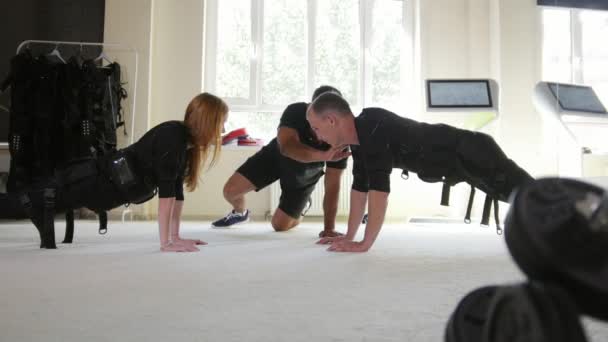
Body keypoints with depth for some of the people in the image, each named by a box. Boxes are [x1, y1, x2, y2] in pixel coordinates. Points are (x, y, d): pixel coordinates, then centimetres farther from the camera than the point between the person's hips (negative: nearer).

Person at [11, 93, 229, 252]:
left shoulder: (186, 141, -2)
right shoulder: (174, 138, -30)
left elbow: (177, 188, 2)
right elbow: (166, 190, -35)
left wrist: (175, 237, 1)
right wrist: (165, 243, -35)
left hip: (119, 180, 9)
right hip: (109, 180, -9)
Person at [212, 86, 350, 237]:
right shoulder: (296, 112, -37)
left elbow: (332, 185, -31)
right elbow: (287, 147, -56)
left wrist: (329, 228, -34)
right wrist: (323, 155, -73)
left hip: (304, 175, 0)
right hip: (277, 155, 0)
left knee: (280, 225, 0)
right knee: (230, 190, -10)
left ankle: (296, 216, 39)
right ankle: (240, 213, 28)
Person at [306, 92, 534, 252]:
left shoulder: (373, 127, -31)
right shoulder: (359, 139, -1)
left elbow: (379, 188, -35)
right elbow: (360, 186, 7)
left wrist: (365, 244, -30)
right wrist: (349, 237, 7)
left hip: (470, 153, -9)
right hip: (458, 158, 9)